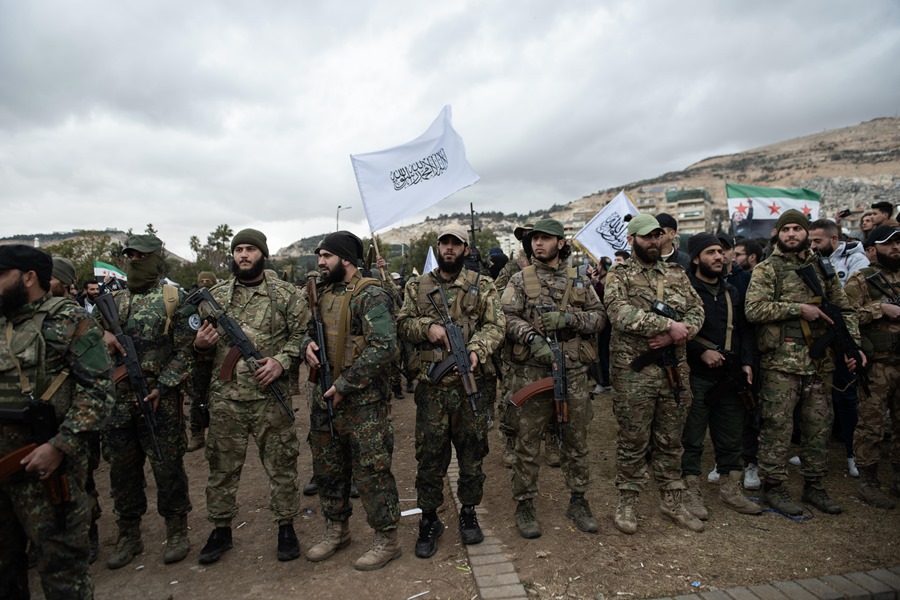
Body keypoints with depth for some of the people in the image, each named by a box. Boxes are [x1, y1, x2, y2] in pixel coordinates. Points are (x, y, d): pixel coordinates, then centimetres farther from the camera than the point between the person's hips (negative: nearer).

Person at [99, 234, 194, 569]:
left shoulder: (173, 298, -2)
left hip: (159, 398, -5)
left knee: (167, 466, 3)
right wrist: (103, 333, -9)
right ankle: (128, 536, 29)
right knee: (122, 468, 13)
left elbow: (184, 350, -6)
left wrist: (161, 387, -14)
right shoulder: (115, 299, 12)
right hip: (118, 399, 5)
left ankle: (177, 532, 19)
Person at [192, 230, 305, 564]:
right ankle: (221, 530, 30)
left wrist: (281, 362, -14)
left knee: (281, 464, 7)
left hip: (271, 397, -2)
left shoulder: (285, 293, 0)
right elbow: (202, 344, 17)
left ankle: (286, 526, 24)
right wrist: (201, 344, -7)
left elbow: (304, 334, 0)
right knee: (222, 466, 13)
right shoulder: (215, 295, 9)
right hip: (225, 398, 3)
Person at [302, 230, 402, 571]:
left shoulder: (369, 296, -14)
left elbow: (383, 347, -23)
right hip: (325, 399, 8)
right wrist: (308, 344, -2)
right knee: (327, 469, 19)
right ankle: (336, 530, 38)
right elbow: (310, 332, 24)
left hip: (363, 402, -8)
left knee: (371, 472, 2)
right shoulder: (323, 294, 12)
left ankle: (386, 541, 19)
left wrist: (344, 385, -21)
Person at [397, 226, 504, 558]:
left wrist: (477, 350, -23)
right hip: (431, 387, 1)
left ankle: (468, 512, 32)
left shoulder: (482, 286, 4)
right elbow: (402, 323, 6)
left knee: (472, 452, 12)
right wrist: (426, 327, -14)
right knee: (429, 455, 7)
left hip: (471, 384, 0)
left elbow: (496, 324, -5)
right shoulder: (417, 287, 9)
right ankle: (429, 519, 25)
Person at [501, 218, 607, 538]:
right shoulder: (521, 279, 3)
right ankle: (524, 506, 19)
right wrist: (532, 337, -23)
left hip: (574, 371, 3)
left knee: (576, 441, 13)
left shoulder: (579, 280, 10)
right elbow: (507, 316, -7)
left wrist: (569, 318, -11)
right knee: (528, 443, 5)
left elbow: (600, 316, 6)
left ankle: (578, 501, 30)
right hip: (532, 371, -2)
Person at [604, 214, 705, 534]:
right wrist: (669, 324, -21)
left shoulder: (677, 273, 12)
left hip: (675, 370, 5)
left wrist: (673, 335, -15)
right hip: (633, 372, -4)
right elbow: (622, 315, -19)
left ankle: (672, 500, 30)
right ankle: (626, 503, 20)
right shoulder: (619, 275, -3)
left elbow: (697, 312, 4)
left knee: (671, 440, 15)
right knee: (633, 441, 6)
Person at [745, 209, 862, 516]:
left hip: (819, 361, 6)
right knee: (778, 427, 0)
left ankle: (814, 486, 27)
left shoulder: (823, 268, 14)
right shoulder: (766, 269, -2)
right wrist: (799, 308, -15)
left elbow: (844, 310, 16)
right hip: (781, 362, -5)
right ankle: (774, 487, 13)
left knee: (818, 427, 12)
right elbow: (753, 309, -15)